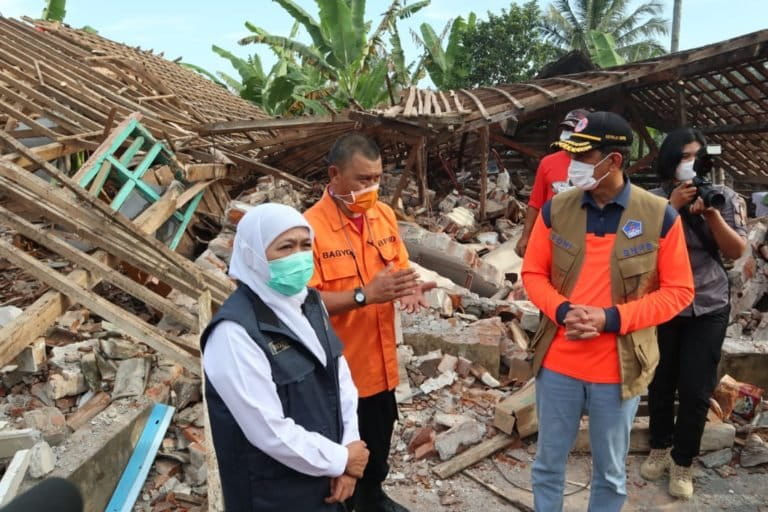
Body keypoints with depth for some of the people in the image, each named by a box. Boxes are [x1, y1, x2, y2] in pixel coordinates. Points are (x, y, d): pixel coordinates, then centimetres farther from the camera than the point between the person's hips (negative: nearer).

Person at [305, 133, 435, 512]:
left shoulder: (384, 214, 1)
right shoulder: (311, 226, -19)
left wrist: (408, 287, -12)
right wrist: (365, 295, -30)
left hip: (380, 361, 6)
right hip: (337, 368, -6)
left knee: (379, 445, 25)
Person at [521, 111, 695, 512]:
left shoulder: (660, 216, -10)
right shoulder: (556, 209, -3)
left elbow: (678, 291, -6)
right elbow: (533, 274, 5)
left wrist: (611, 318, -18)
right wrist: (561, 311, -15)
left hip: (619, 368, -2)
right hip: (557, 363, 2)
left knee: (610, 473, 17)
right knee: (548, 463, 17)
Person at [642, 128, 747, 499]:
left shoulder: (725, 197, 1)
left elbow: (736, 252, -4)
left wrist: (711, 213, -18)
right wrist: (673, 206, -21)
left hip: (708, 308, 0)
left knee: (696, 389, 1)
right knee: (661, 382, 12)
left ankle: (682, 463, 19)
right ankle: (660, 448, 33)